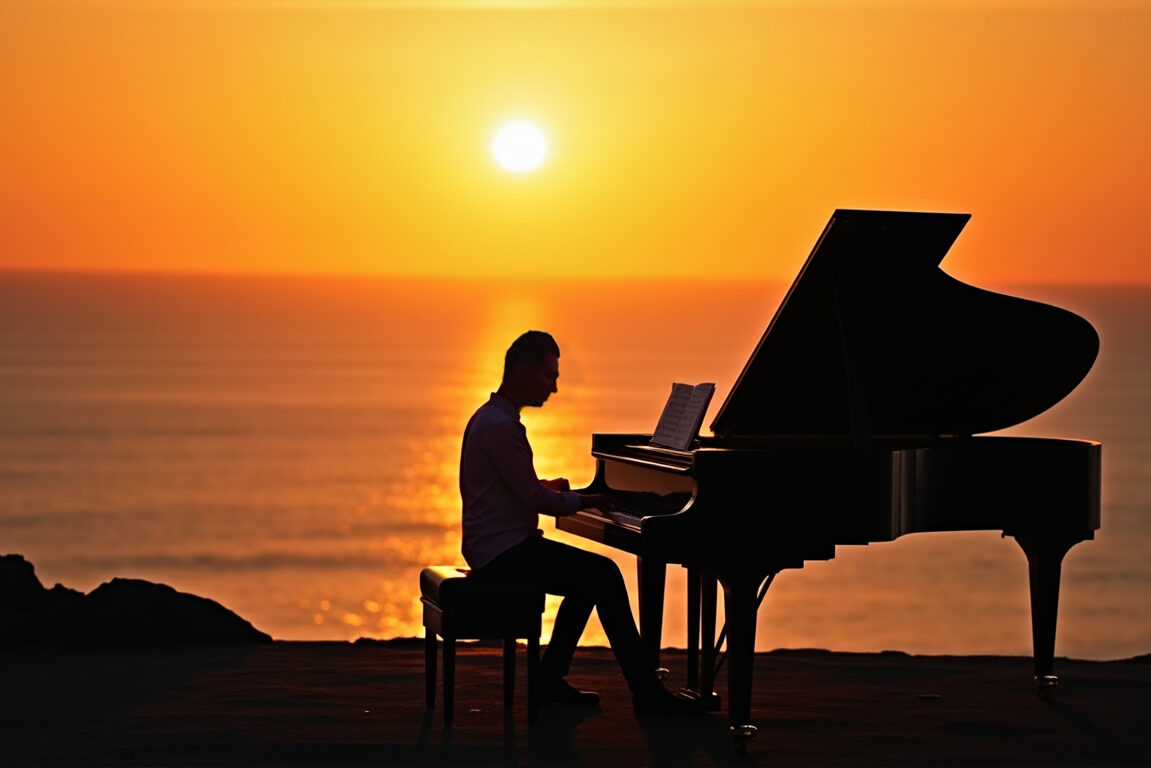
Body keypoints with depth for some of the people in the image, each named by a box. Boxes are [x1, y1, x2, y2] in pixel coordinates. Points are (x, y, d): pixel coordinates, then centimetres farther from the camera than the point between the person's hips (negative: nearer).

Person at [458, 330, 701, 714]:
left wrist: (549, 486, 12)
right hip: (503, 552, -11)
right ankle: (646, 692, -13)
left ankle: (550, 680, 15)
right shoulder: (501, 426, -19)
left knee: (591, 578, 17)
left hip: (493, 547, 11)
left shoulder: (489, 418, 15)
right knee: (604, 574, -15)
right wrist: (584, 501, -3)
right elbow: (536, 499, -19)